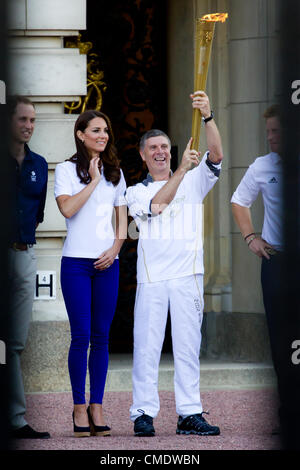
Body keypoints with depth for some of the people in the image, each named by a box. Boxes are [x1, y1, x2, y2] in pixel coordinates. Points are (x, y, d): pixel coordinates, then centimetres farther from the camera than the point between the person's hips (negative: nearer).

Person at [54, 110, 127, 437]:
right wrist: (93, 181, -10)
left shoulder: (115, 173, 15)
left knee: (101, 337, 3)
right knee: (81, 336, -7)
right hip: (76, 262, -4)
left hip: (106, 263, 4)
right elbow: (68, 208, -14)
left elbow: (122, 216, 15)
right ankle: (79, 407, 0)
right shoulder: (66, 170, 2)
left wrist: (115, 247, -1)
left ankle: (97, 408, 7)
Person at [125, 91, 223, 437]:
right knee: (146, 344, -4)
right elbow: (156, 205, -10)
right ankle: (143, 414, -1)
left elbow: (216, 156, -2)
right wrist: (182, 168, -15)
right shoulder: (136, 191, 12)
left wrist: (208, 117, -16)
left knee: (188, 345, 1)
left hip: (187, 274, 1)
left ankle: (189, 414, 3)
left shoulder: (193, 182, 14)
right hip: (151, 277, -1)